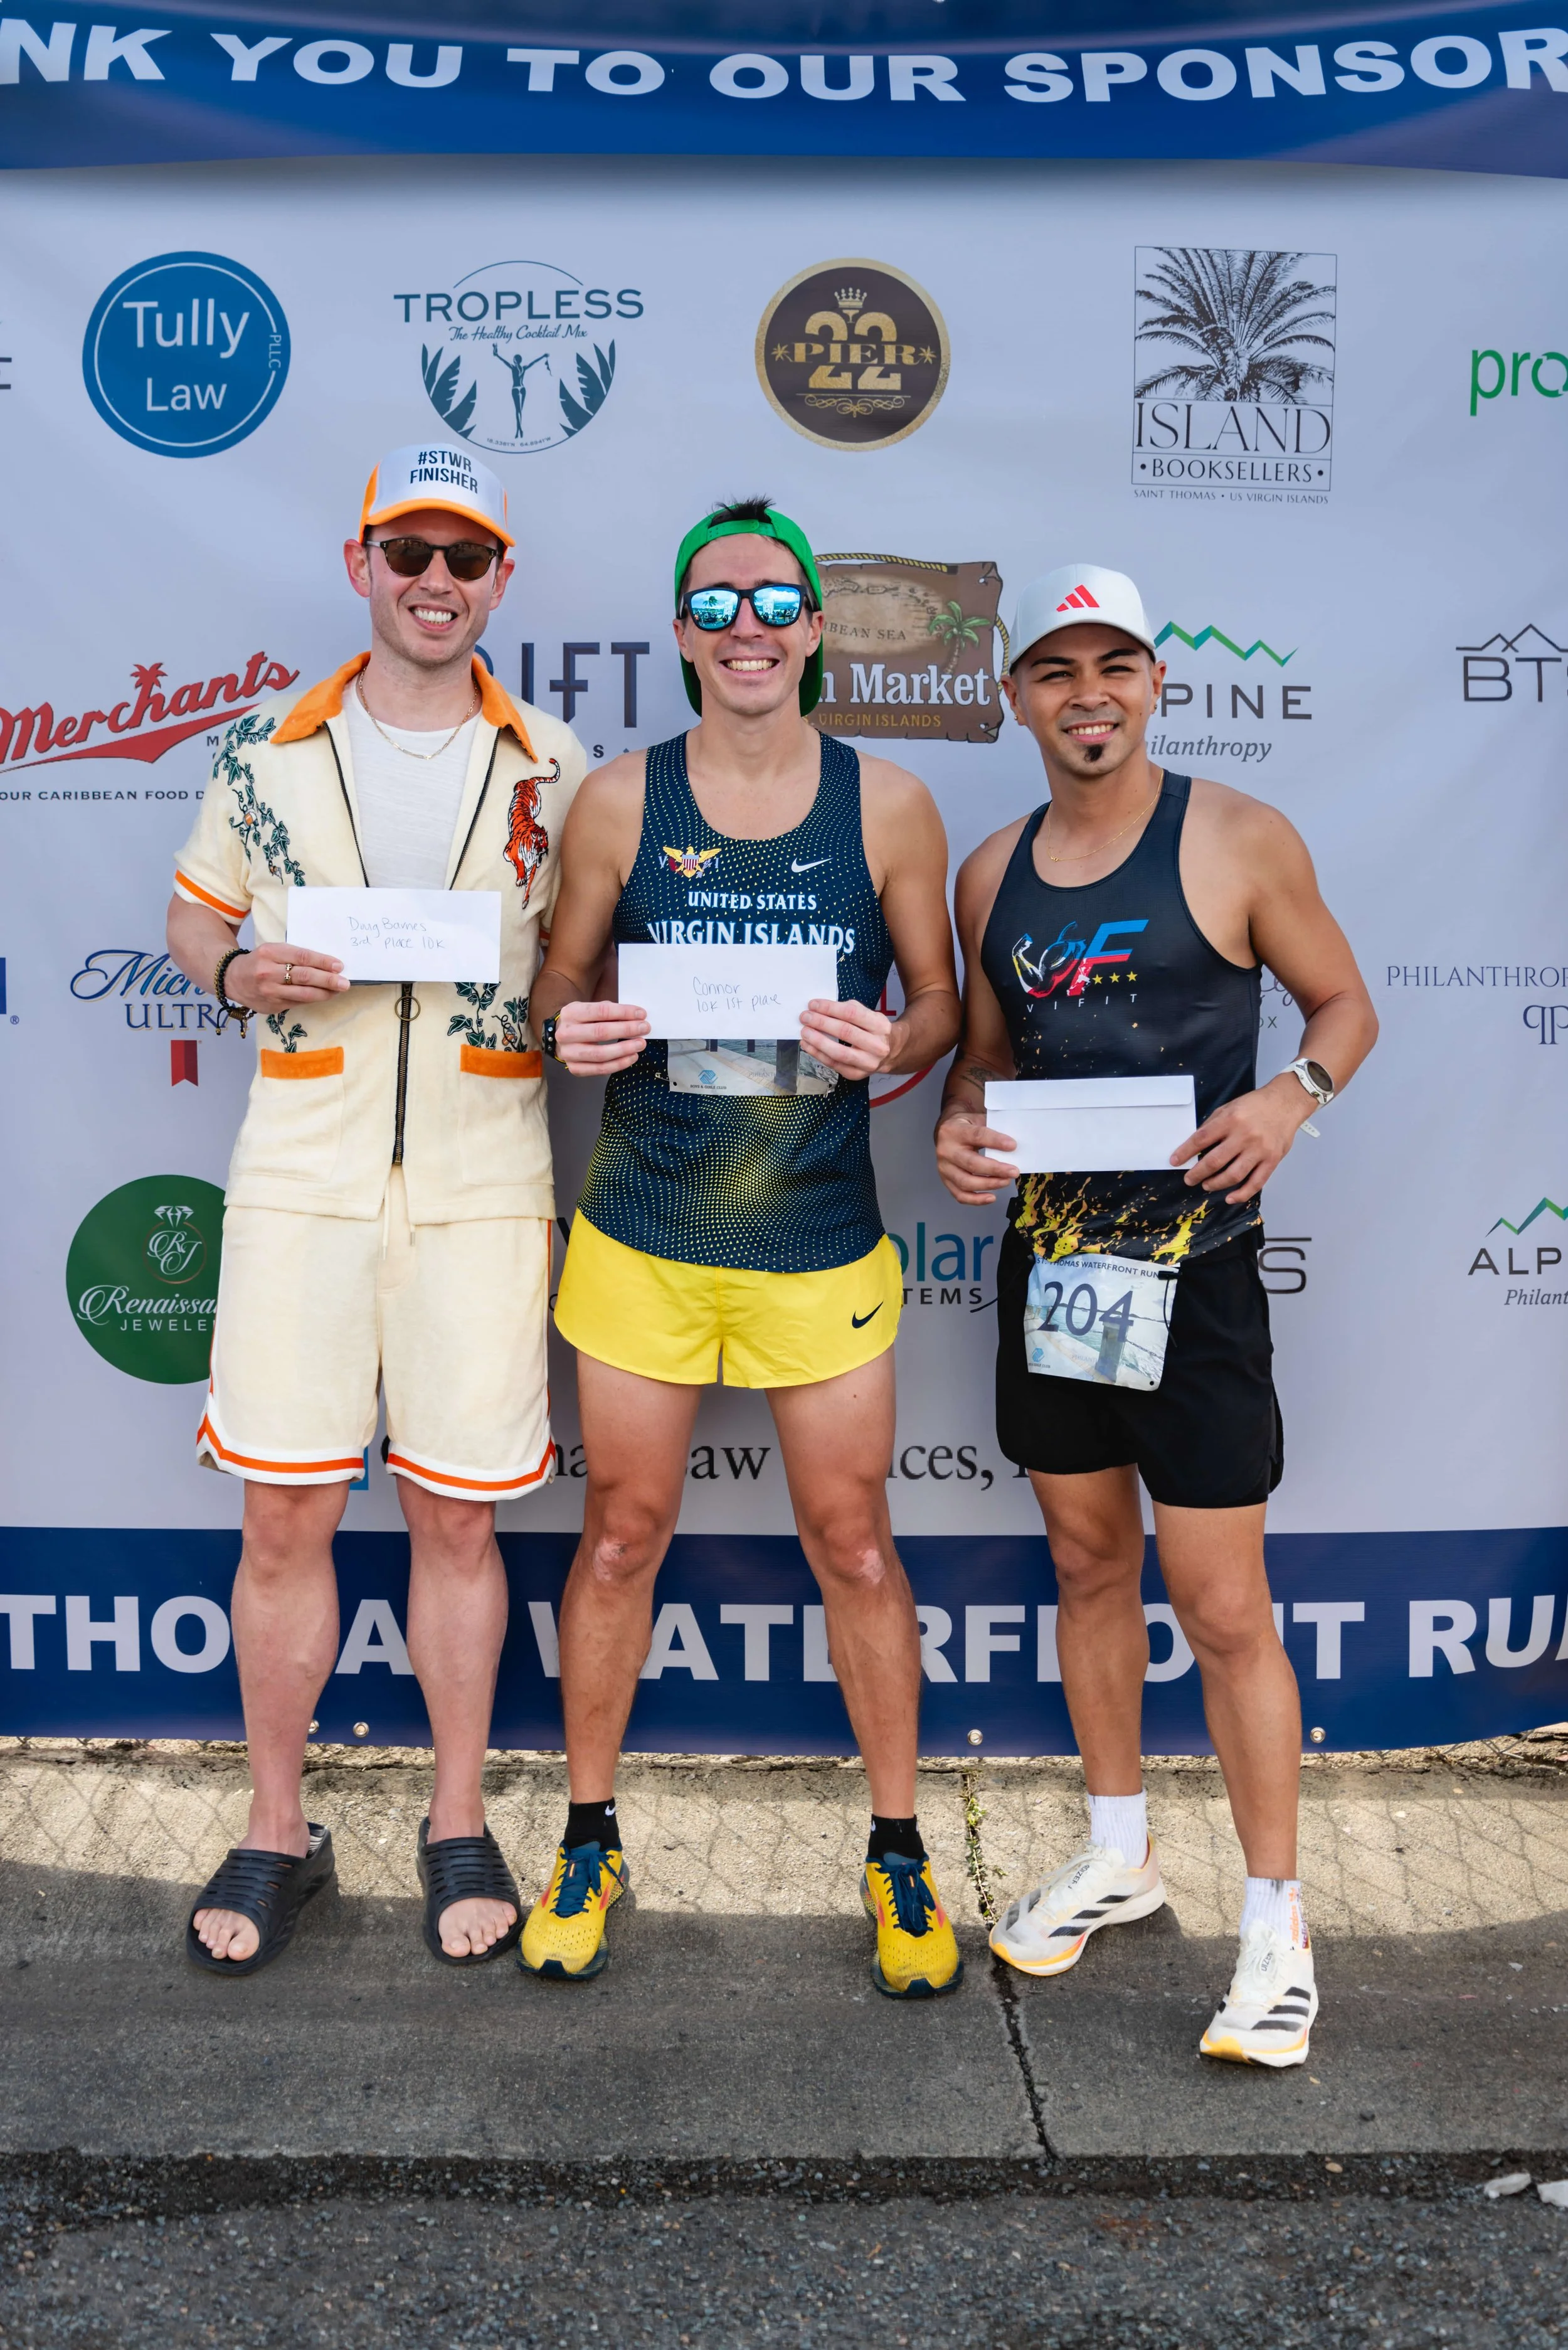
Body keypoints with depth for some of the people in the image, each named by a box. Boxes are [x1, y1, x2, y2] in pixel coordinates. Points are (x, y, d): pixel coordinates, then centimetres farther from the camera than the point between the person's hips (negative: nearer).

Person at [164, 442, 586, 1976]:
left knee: (457, 1516, 6)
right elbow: (194, 917, 15)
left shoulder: (555, 770, 5)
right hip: (299, 1177, 1)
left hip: (483, 1188, 0)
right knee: (284, 1516, 4)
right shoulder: (268, 752, 7)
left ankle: (459, 1825, 24)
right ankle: (277, 1831, 22)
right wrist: (240, 970, -7)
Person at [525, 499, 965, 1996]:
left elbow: (939, 1002, 6)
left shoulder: (888, 806, 0)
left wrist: (890, 1045, -16)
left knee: (853, 1544, 8)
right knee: (622, 1533, 10)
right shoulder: (618, 802, 0)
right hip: (641, 1231, 1)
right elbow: (560, 992, 7)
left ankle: (898, 1853, 27)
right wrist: (574, 1032, -16)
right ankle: (589, 1841, 29)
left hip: (819, 1240, 0)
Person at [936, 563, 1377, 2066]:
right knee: (1088, 1561, 16)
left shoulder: (1236, 840, -6)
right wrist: (960, 1123, -4)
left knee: (1223, 1608, -1)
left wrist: (1292, 1097, -18)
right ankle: (1119, 1852, 34)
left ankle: (1275, 1922, 16)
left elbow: (1344, 1002, 2)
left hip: (1193, 1261, -5)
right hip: (1049, 1253, 5)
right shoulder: (993, 872, 8)